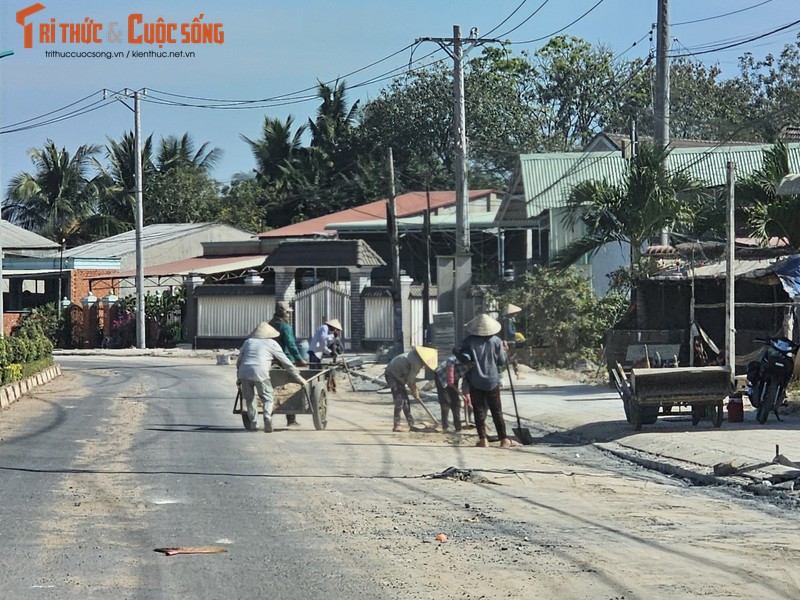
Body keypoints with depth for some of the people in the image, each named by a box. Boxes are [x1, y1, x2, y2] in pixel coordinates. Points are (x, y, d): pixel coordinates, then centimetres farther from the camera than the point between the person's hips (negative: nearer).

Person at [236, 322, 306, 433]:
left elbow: (239, 361, 26)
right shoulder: (272, 343, 13)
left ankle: (253, 423, 13)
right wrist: (298, 377, 20)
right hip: (260, 373, -3)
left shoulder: (248, 342, 23)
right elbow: (286, 362, 15)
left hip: (244, 372, 3)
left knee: (249, 398, 18)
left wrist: (238, 377, 35)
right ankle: (267, 418, -19)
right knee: (267, 398, 6)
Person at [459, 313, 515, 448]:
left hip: (475, 381, -1)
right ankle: (503, 439, 9)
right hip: (492, 380, 1)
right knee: (497, 411, 8)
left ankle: (483, 439, 0)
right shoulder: (496, 341, -6)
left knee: (479, 410, 5)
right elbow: (502, 361, -3)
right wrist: (503, 350, 14)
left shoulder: (469, 341, -8)